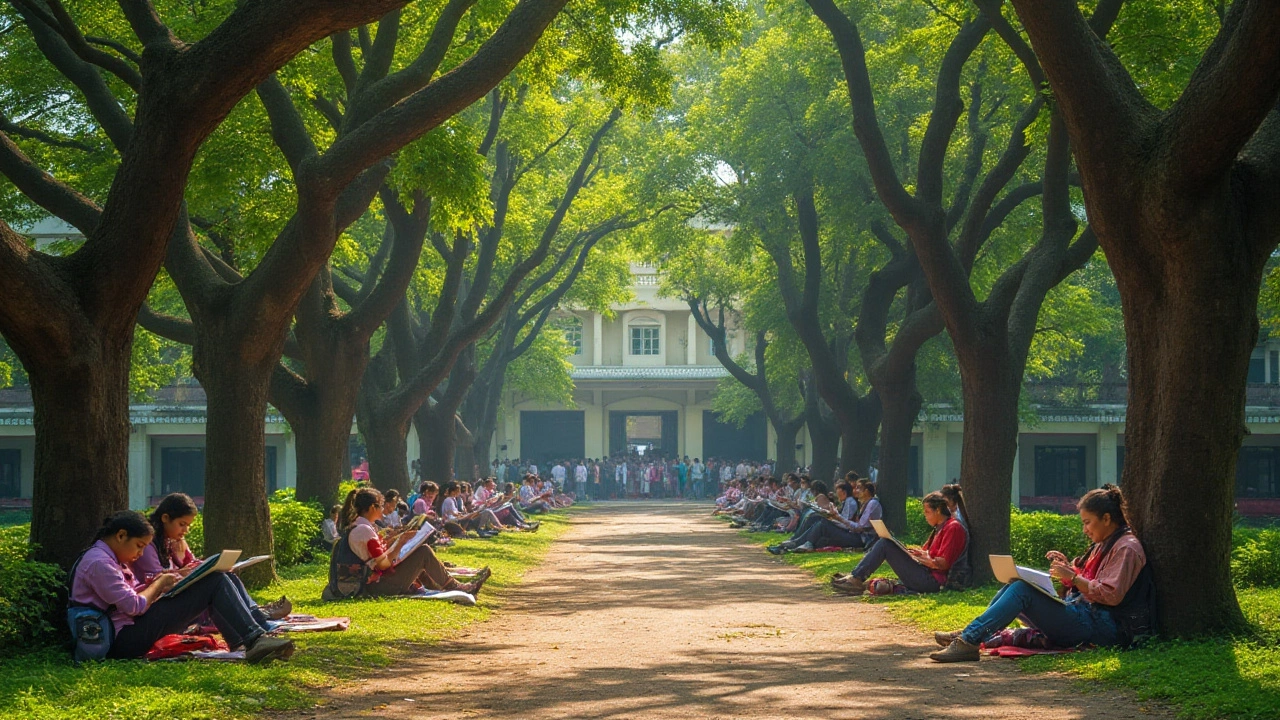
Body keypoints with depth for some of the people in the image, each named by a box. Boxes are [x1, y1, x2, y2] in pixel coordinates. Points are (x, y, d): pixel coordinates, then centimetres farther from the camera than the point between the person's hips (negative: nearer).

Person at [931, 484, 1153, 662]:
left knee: (1022, 590, -23)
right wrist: (1067, 566, 7)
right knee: (1014, 588, 0)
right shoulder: (1104, 544, 24)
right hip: (1082, 612, 10)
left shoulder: (1126, 548, -7)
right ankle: (970, 635, -9)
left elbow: (1111, 595, -18)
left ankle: (970, 640, -29)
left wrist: (1072, 577, -17)